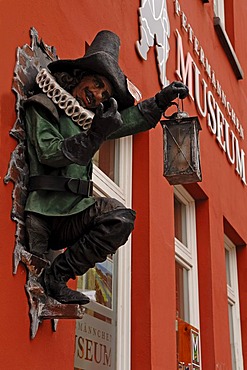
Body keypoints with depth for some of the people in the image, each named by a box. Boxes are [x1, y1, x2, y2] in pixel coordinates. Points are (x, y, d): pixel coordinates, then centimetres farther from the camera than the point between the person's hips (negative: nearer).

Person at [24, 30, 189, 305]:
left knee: (122, 219, -14)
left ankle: (56, 276, -12)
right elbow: (49, 154, -14)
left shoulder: (86, 118, 22)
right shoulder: (42, 106, 2)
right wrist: (95, 136, -23)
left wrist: (162, 100, 30)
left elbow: (129, 120, 35)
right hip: (45, 212, -6)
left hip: (71, 214, 6)